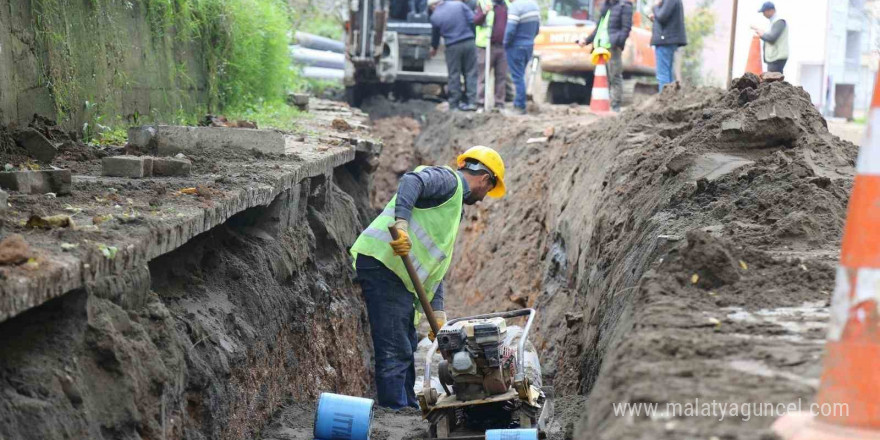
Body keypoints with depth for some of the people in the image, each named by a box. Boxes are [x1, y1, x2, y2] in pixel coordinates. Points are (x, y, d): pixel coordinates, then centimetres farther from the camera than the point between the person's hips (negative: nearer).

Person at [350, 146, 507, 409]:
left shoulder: (455, 210, 28)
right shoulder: (448, 180, -1)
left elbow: (435, 266, 25)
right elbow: (412, 181, -23)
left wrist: (437, 312, 18)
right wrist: (400, 223, -36)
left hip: (399, 274, 10)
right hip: (382, 262, -10)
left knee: (405, 348, 18)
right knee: (395, 350, -11)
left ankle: (408, 407, 29)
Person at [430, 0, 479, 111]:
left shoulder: (435, 17, 1)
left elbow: (435, 35, 15)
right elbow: (472, 20, -4)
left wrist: (434, 48, 34)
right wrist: (473, 35, 8)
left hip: (453, 47, -1)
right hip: (469, 43, 1)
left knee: (454, 76, 7)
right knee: (470, 73, 6)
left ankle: (454, 104, 10)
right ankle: (471, 101, 3)